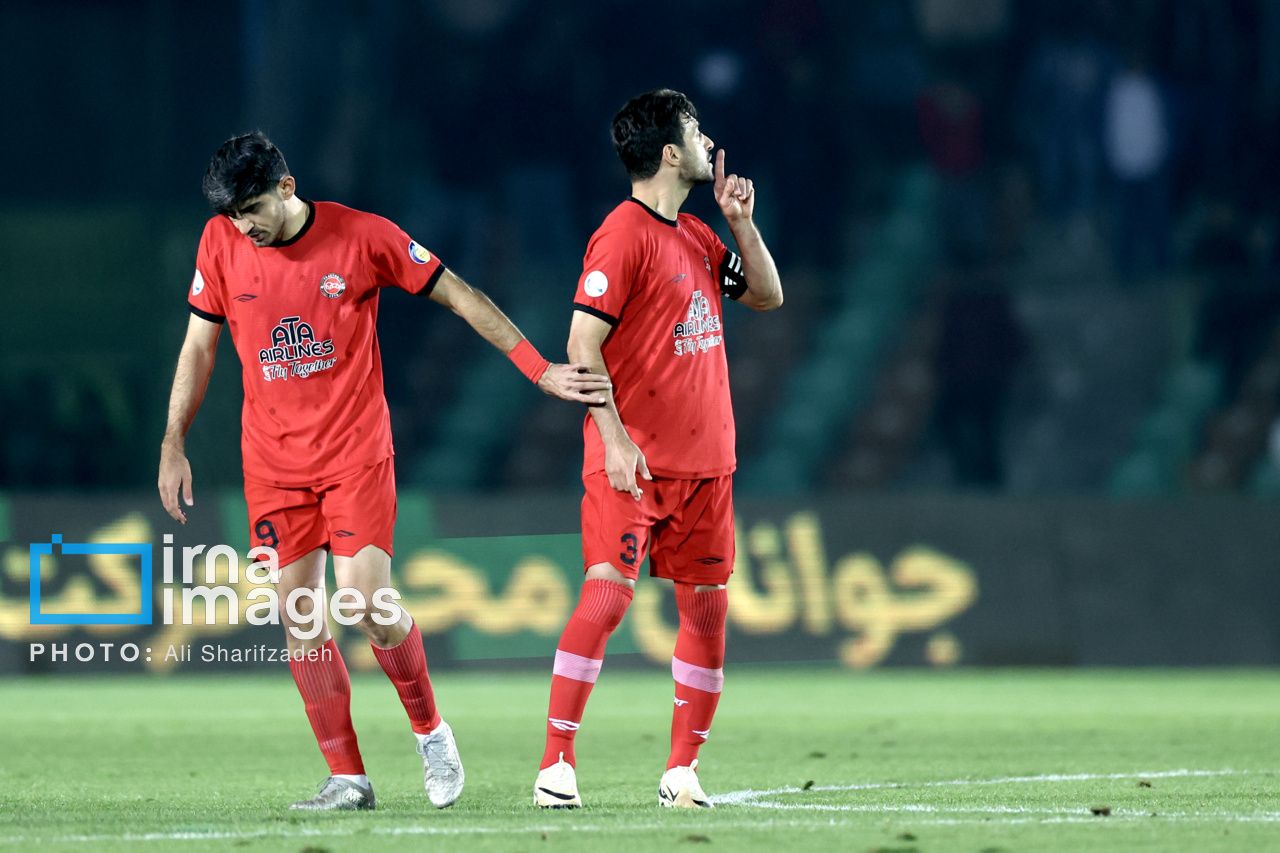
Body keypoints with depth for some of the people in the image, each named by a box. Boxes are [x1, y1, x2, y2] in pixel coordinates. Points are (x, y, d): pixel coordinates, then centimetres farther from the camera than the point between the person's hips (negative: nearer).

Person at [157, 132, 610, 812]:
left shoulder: (362, 237, -9)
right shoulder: (221, 243, -1)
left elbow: (458, 296, -1)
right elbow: (199, 345, 8)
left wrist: (539, 369, -4)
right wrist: (173, 444, 4)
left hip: (355, 450, -3)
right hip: (271, 461, 3)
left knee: (368, 602, -14)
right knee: (298, 616, -2)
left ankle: (430, 731, 10)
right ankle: (347, 779, 4)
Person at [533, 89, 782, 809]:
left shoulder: (697, 237, 14)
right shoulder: (623, 235, -11)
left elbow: (768, 296, 23)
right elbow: (583, 344, -15)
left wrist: (741, 220, 9)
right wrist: (613, 438, -21)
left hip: (706, 461, 8)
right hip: (634, 463, -8)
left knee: (708, 608, 6)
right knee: (607, 594, -16)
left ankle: (683, 771, 14)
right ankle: (556, 765, -14)